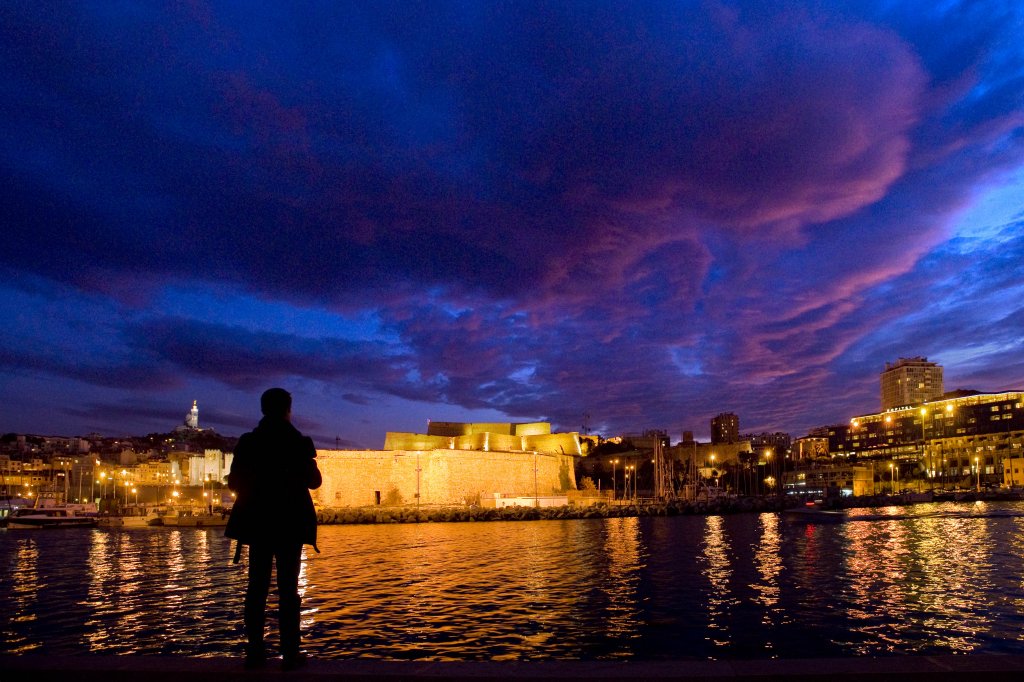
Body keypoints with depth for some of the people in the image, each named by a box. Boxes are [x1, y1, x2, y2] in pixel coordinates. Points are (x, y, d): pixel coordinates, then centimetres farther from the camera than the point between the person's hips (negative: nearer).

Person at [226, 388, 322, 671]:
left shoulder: (248, 442, -1)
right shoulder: (299, 442, -8)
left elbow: (234, 483, 0)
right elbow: (314, 481, -2)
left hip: (257, 521, 2)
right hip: (290, 522, -2)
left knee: (257, 586, 9)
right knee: (288, 587, 1)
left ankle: (255, 651, 10)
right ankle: (290, 653, 1)